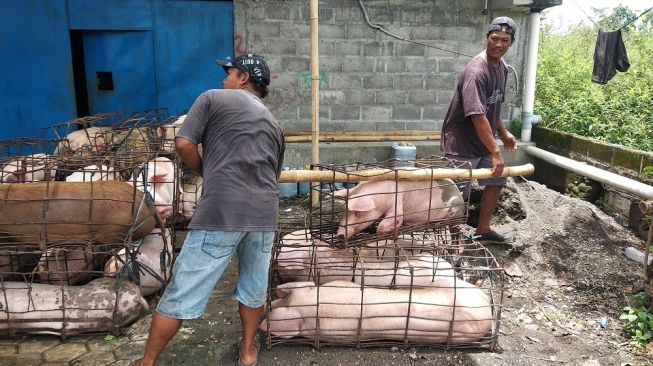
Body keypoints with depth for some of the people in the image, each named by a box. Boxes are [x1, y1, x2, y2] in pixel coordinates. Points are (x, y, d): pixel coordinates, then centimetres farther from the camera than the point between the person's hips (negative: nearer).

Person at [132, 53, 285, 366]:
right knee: (254, 284, 20)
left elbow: (184, 143, -2)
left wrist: (206, 173, 13)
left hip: (221, 211, -5)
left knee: (183, 291, 5)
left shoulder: (213, 98, 7)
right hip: (265, 212, 5)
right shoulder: (273, 123, 22)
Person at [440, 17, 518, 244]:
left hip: (484, 140, 10)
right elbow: (478, 116, -30)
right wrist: (495, 152, -28)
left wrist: (503, 134, 14)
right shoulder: (476, 71, -25)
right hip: (462, 143, -10)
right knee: (458, 195, 0)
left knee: (496, 182, 17)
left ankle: (482, 230, 30)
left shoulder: (501, 67, 6)